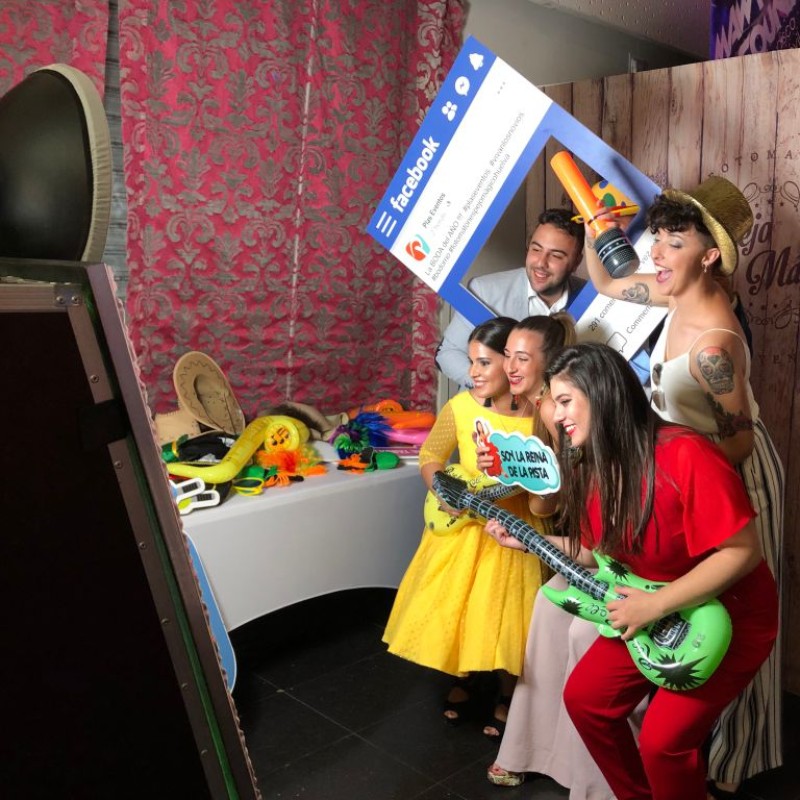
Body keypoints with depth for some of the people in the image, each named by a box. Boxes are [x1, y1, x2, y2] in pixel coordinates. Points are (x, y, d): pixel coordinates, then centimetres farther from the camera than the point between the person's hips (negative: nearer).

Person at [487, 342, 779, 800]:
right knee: (584, 697, 6)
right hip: (647, 613, 8)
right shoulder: (594, 467, -3)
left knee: (664, 740, -13)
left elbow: (743, 551, -28)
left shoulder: (686, 454, -28)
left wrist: (654, 606, -28)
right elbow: (599, 553, 8)